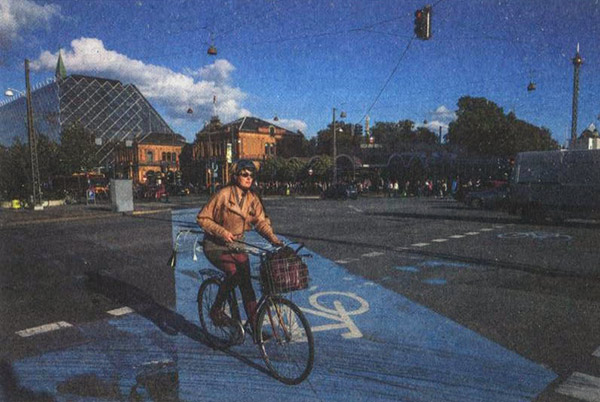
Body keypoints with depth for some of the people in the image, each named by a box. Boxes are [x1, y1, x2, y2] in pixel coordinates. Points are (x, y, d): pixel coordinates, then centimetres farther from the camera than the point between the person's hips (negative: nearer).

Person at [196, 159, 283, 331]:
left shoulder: (252, 198, 0)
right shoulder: (224, 194, -16)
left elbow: (261, 221, -5)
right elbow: (202, 218, -13)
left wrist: (273, 239, -22)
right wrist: (222, 232, -25)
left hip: (236, 245, 5)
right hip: (216, 245, -5)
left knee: (246, 281, -4)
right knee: (234, 273, -27)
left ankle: (255, 326, 5)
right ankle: (216, 310, -2)